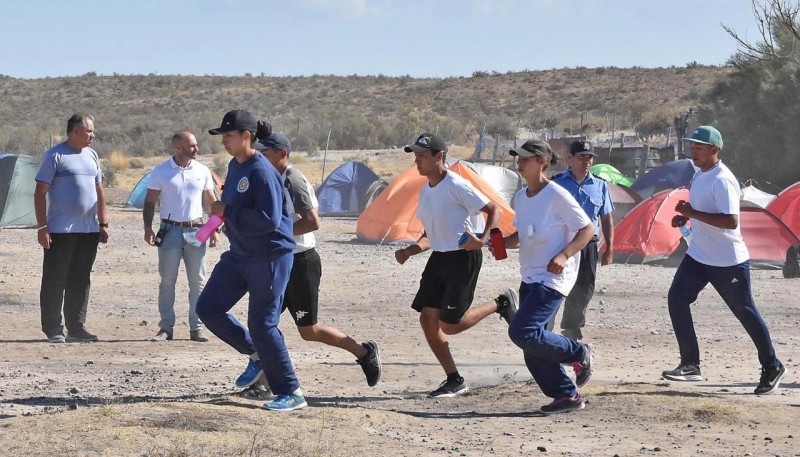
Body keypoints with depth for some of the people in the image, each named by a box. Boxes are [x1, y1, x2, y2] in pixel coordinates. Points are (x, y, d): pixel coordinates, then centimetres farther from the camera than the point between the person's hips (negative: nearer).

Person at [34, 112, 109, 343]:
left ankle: (76, 328, 15)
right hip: (60, 231, -6)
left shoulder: (91, 155, 14)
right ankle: (53, 330, 2)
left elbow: (99, 192, 21)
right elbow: (40, 193, -7)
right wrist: (42, 227, -13)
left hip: (88, 230, 6)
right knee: (55, 281, -2)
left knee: (80, 282, 9)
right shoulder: (55, 155, -6)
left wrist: (103, 223, 15)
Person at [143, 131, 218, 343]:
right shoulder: (160, 172, -1)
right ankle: (166, 327, 6)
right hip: (170, 231, -2)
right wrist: (148, 228, -9)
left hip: (196, 231, 2)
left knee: (197, 281, 2)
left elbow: (211, 202, 13)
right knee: (167, 281, 0)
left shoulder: (202, 171, 6)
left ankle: (196, 328, 7)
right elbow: (150, 202, 3)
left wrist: (215, 228, 5)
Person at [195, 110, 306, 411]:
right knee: (208, 308, 7)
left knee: (262, 324, -8)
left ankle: (291, 393, 2)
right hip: (239, 254, 10)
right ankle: (257, 355, 22)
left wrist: (228, 213, -21)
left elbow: (269, 219, -28)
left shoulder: (262, 171, -20)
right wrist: (227, 218, 5)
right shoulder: (234, 166, 9)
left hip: (270, 256, -10)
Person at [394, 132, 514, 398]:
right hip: (439, 258, 9)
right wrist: (409, 251, 3)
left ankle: (499, 305, 15)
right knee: (427, 319, 1)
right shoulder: (425, 192, 11)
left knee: (449, 325, -10)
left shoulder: (456, 186, -15)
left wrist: (482, 239, -29)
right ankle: (454, 380, 10)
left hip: (464, 257, -8)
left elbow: (494, 210, -14)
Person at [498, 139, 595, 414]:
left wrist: (564, 255, -23)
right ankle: (566, 395, 15)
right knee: (532, 349, 4)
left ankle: (578, 353, 0)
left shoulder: (556, 195, -13)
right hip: (530, 278, 8)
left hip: (553, 278, -8)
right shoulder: (520, 197, 11)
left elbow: (587, 229, -11)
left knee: (522, 332, -21)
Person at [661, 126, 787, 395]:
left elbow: (731, 221, -31)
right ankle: (690, 365, -4)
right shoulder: (699, 175, 8)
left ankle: (772, 367, 20)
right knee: (676, 298, -7)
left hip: (728, 261, -9)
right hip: (698, 257, 9)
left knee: (745, 312, 3)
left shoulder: (721, 180, -21)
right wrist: (685, 216, 5)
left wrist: (692, 213, -30)